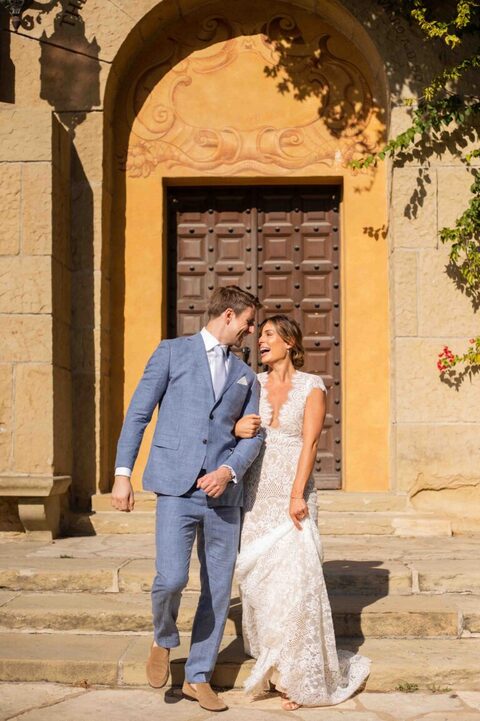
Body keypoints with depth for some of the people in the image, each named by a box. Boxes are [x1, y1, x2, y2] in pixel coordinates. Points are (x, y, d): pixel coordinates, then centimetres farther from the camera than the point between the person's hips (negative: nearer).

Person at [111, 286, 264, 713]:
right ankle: (163, 641, 15)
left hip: (223, 492, 4)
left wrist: (228, 471, -10)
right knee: (171, 578, -17)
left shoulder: (246, 376, 18)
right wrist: (123, 473, -6)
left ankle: (198, 677, 19)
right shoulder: (173, 353, 5)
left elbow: (252, 436, 10)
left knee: (219, 589, 5)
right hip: (176, 487, -4)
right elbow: (138, 414, 2)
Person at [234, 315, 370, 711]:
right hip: (257, 494, 4)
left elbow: (309, 443, -7)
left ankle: (301, 676, 1)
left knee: (294, 578, -8)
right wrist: (238, 428, -12)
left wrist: (298, 495, -16)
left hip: (293, 493, -4)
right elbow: (235, 422, 13)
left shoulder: (311, 387, -1)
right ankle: (272, 666, 16)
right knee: (259, 580, 3)